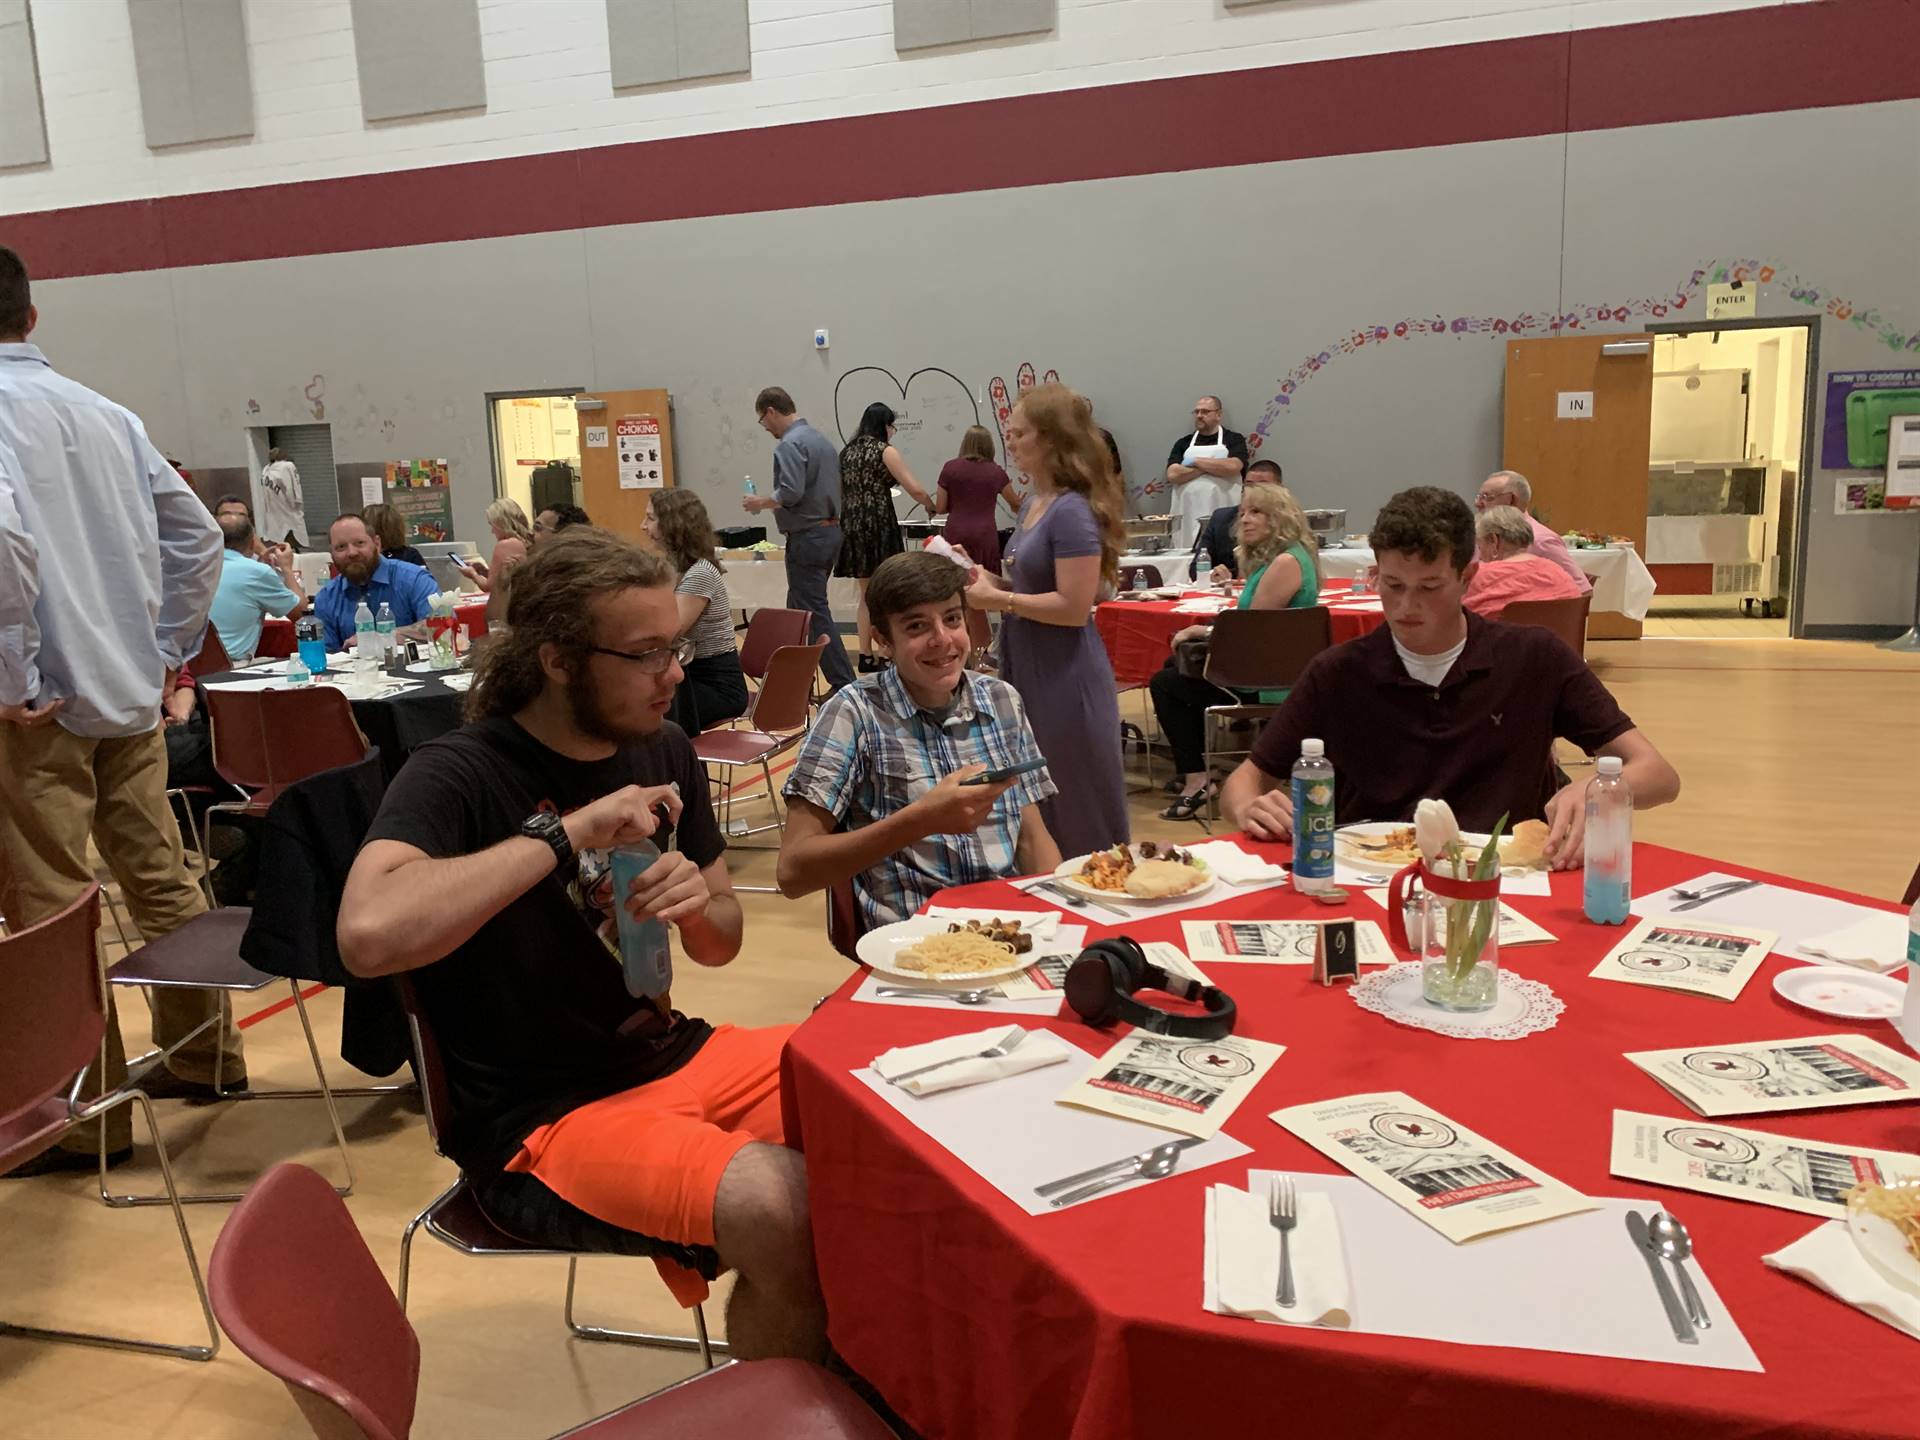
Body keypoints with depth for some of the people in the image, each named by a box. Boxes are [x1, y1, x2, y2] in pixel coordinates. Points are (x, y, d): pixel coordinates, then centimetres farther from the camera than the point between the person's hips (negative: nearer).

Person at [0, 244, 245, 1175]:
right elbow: (197, 535, 13)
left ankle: (91, 1117, 13)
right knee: (161, 881, 17)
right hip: (132, 697, 7)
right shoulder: (105, 413, 10)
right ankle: (204, 1054, 30)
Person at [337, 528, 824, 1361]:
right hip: (541, 1115, -7)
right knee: (784, 1208, -29)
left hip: (672, 1056, 7)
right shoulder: (459, 776, -15)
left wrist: (699, 908, -12)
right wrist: (568, 833, -29)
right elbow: (368, 936, -35)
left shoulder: (663, 751, 4)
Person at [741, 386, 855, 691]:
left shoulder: (790, 444, -15)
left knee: (814, 614, -5)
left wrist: (761, 502, -7)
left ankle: (844, 685, -6)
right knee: (798, 609, 17)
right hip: (830, 530, 10)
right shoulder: (821, 439, 15)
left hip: (807, 537, -10)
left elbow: (790, 492, -24)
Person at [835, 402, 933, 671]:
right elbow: (915, 489, -10)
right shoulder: (885, 451, -5)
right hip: (879, 525, -6)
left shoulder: (846, 452, 14)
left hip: (851, 526, 6)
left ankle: (866, 656, 14)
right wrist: (932, 507, 6)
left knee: (866, 595, 13)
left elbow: (839, 491, 16)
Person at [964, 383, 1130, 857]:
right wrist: (986, 578, 4)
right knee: (1035, 809, 19)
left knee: (1078, 817, 4)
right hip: (1028, 670, 10)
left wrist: (999, 599, -18)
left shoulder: (1072, 511, -19)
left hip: (1065, 679, -10)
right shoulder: (1036, 503, 10)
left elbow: (1074, 607, -24)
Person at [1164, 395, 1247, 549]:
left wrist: (1196, 461, -3)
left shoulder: (1234, 439, 8)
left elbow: (1233, 467, -11)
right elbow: (1172, 475, -1)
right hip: (1188, 519, 2)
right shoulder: (1183, 444, 15)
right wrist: (1214, 466, -4)